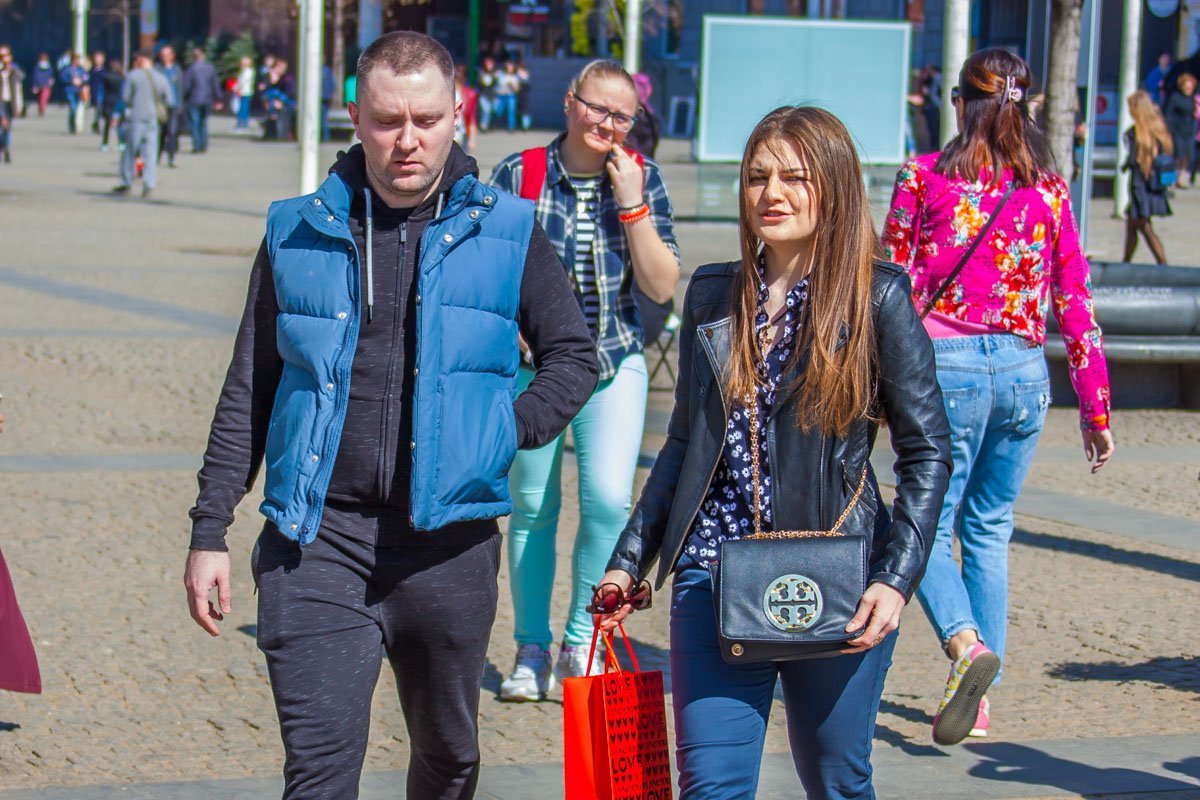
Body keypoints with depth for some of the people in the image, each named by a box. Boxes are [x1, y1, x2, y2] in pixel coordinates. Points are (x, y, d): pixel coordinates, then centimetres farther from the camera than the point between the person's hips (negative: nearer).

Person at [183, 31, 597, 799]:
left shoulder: (507, 233, 3)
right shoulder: (299, 233, 5)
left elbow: (574, 355, 13)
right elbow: (248, 393, 10)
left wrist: (513, 429, -5)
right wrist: (210, 531, 5)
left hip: (450, 543, 1)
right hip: (318, 540, -1)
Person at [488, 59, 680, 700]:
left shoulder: (642, 179, -2)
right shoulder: (518, 175, -6)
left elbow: (662, 286, -7)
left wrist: (631, 205, -16)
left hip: (614, 364, 0)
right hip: (532, 364, 0)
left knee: (608, 500, -13)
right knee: (532, 508, 6)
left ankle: (581, 644, 4)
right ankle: (532, 651, 21)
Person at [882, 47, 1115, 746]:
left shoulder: (923, 178, -2)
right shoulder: (1050, 190, 5)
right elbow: (1075, 304, 7)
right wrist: (1095, 408, 13)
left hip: (945, 366, -3)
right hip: (1023, 373, 3)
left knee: (929, 525, 5)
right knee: (989, 531, 15)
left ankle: (967, 643, -22)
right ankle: (981, 698, 14)